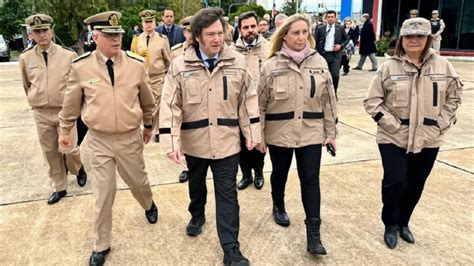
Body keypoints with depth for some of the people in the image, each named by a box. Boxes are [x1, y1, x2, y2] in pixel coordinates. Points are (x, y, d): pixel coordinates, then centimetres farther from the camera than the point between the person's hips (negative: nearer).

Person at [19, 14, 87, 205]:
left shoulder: (68, 54, -9)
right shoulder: (26, 58, -2)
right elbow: (26, 84, 15)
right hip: (41, 114, 3)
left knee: (68, 149, -2)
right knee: (50, 152, 10)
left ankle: (78, 169, 32)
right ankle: (59, 188, 26)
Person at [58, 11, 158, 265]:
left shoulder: (136, 64, -7)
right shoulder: (80, 66, -10)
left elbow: (147, 99, 8)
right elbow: (71, 102, 5)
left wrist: (148, 125, 18)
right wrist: (65, 130, 15)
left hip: (130, 138, 1)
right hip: (99, 140, -1)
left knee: (138, 182, 19)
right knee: (103, 193, 6)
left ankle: (149, 205, 56)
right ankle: (101, 246, 26)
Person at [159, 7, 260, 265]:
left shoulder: (237, 62, -6)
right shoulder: (179, 65, -10)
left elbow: (248, 100, 1)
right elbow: (170, 106, -10)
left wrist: (252, 133, 1)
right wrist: (171, 142, -15)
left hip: (227, 142, 0)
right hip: (194, 142, 1)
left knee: (227, 195, 4)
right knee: (196, 185, 24)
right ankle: (197, 215, 54)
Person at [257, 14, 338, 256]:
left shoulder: (319, 63, 0)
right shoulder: (271, 65, -7)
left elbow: (328, 101, 5)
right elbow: (260, 104, -3)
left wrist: (331, 132, 5)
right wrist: (259, 136, -3)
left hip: (311, 133, 1)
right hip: (279, 133, -1)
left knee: (311, 179, 1)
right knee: (280, 174, 18)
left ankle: (313, 233, 9)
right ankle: (278, 207, 45)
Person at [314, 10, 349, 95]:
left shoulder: (340, 28, 5)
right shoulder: (320, 28, 3)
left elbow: (347, 39, 14)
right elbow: (315, 42, 4)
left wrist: (341, 46, -4)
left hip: (335, 55, -1)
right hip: (323, 54, 1)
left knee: (335, 75, -11)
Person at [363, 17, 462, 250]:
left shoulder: (443, 66, 0)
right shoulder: (389, 67, -7)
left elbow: (454, 96, 12)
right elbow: (372, 101, -5)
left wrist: (442, 123, 1)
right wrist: (392, 124, -12)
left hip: (428, 139, 3)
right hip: (394, 138, -3)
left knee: (416, 185, 13)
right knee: (395, 182, -9)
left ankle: (403, 223, 37)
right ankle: (390, 225, 18)